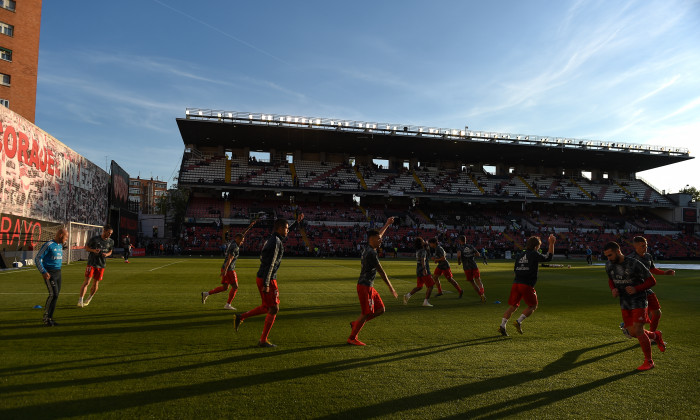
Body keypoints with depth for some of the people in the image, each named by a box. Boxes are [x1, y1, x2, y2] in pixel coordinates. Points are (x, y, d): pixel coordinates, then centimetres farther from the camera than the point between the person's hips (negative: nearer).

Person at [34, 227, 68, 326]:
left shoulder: (60, 245, 12)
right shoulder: (48, 245, -13)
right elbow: (37, 258, -12)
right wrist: (43, 272, -16)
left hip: (58, 272, 8)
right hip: (49, 274, -8)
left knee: (56, 295, 7)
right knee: (54, 294, -13)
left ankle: (49, 318, 16)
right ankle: (46, 318, -2)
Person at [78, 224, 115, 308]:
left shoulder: (111, 241, 4)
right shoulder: (94, 239, -6)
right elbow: (86, 247, 3)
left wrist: (106, 254, -5)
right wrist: (93, 250, -16)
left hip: (101, 265, 3)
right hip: (91, 263, -3)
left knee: (96, 283, 8)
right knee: (87, 281, -11)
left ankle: (89, 298, 31)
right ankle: (80, 300, -7)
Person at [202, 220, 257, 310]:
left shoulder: (233, 242, 13)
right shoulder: (234, 247, -17)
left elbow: (242, 234, 23)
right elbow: (230, 258, -25)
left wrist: (250, 226, 23)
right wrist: (225, 270, -32)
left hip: (226, 269, 10)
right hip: (229, 269, -10)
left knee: (225, 287, 14)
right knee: (235, 287, 2)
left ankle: (206, 294, 10)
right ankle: (228, 304, 7)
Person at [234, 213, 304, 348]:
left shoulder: (273, 239, 12)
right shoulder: (275, 242, -19)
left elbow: (284, 234, 35)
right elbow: (270, 264, -25)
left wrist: (297, 221, 36)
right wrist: (266, 285, -26)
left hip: (262, 278, 10)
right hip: (267, 280, -10)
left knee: (267, 307, 20)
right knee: (274, 309, 0)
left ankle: (240, 317, 18)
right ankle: (263, 340, 7)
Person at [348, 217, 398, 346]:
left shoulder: (367, 247, 8)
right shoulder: (371, 253, -19)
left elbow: (378, 234, 27)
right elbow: (381, 271, -17)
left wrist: (387, 224, 36)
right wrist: (390, 287, -13)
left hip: (369, 287, 10)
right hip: (364, 287, -10)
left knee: (380, 309, 11)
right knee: (366, 313, -2)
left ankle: (355, 323, 21)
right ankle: (352, 338, 11)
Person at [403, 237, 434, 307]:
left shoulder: (418, 250, 11)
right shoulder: (423, 251, -15)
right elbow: (423, 260, -33)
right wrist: (424, 269, -46)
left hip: (419, 271, 8)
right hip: (424, 272, -8)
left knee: (419, 287, 15)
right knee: (430, 286, 1)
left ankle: (408, 295, -1)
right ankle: (426, 302, -1)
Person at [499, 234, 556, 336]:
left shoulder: (519, 255, 14)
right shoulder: (535, 254, -1)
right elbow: (548, 258, 14)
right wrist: (551, 244, 22)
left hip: (516, 283, 5)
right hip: (527, 285, -5)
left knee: (513, 306, 12)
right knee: (533, 306, 12)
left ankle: (502, 325, 1)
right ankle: (518, 321, -3)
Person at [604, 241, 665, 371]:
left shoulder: (635, 264, -20)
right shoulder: (609, 265, -3)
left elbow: (652, 281, -11)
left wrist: (636, 289, -25)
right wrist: (613, 290, -5)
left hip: (639, 302, -6)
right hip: (624, 303, 6)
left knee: (638, 331, -11)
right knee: (632, 333, 6)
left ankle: (649, 361, 6)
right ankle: (656, 336, 37)